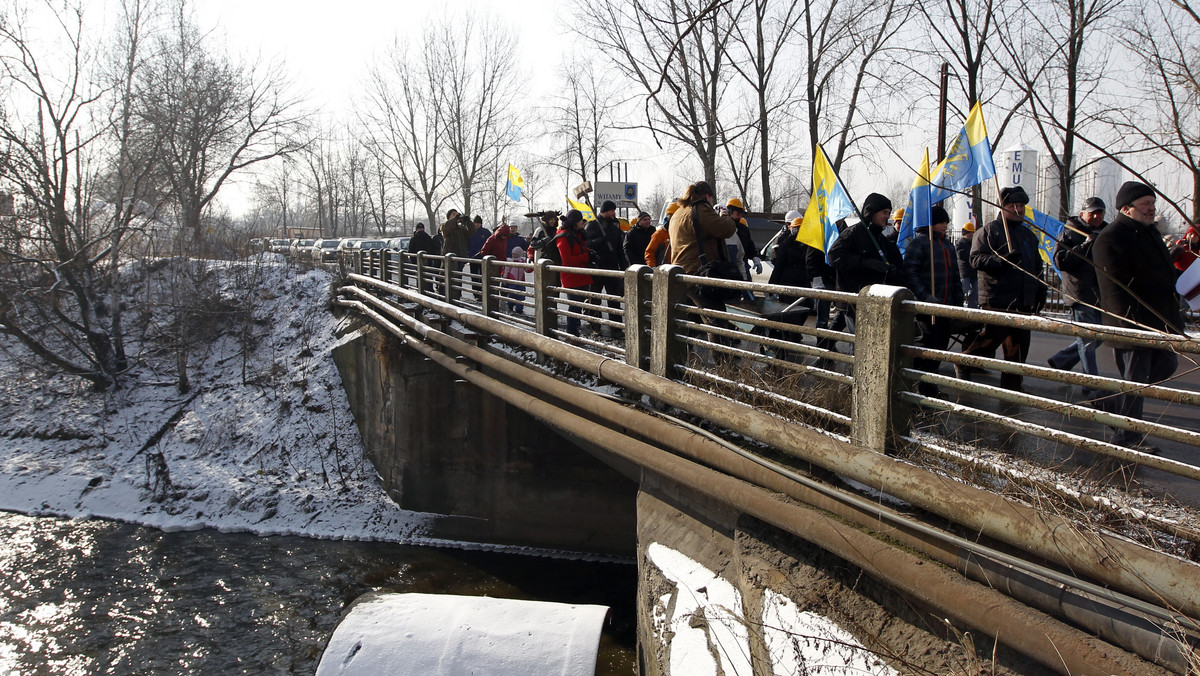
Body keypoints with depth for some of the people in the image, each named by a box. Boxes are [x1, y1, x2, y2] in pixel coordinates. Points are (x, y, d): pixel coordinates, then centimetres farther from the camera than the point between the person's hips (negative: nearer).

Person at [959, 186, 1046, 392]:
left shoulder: (1028, 235, 23)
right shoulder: (989, 230, -1)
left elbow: (1037, 266, 30)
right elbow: (976, 259, -11)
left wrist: (1040, 290, 19)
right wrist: (1002, 260, -25)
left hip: (1024, 302, 7)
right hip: (997, 300, -7)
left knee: (1019, 344, 7)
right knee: (992, 337, -12)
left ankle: (1012, 385, 14)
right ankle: (963, 363, 10)